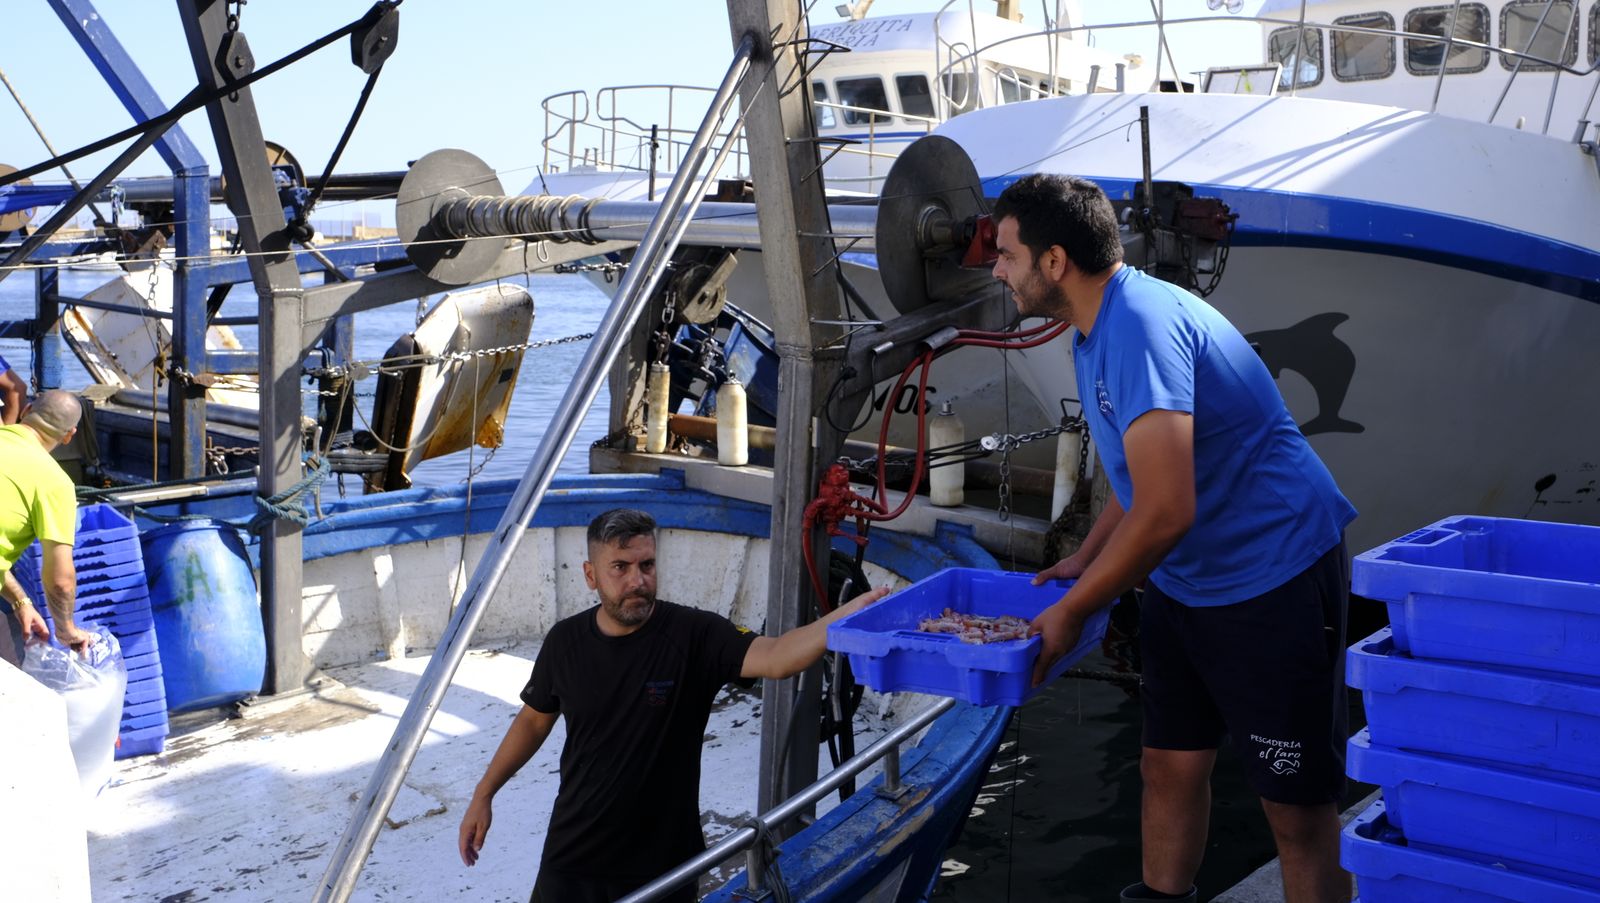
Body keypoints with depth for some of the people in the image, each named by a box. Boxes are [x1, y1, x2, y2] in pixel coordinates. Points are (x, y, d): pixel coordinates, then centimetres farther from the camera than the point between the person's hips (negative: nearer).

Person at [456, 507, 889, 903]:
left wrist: (849, 614, -50)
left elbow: (776, 657, -33)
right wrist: (483, 795, 12)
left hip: (663, 861, -2)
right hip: (573, 856, 2)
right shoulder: (565, 641, -5)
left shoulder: (693, 635, -17)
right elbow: (533, 721, 11)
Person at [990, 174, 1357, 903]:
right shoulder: (1097, 328, 7)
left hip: (1274, 580, -10)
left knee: (1298, 808, 1)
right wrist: (1086, 559, 16)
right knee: (1170, 767, 16)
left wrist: (1072, 610, -18)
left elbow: (1165, 512, -30)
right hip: (1183, 582, 10)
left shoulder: (1140, 326, -26)